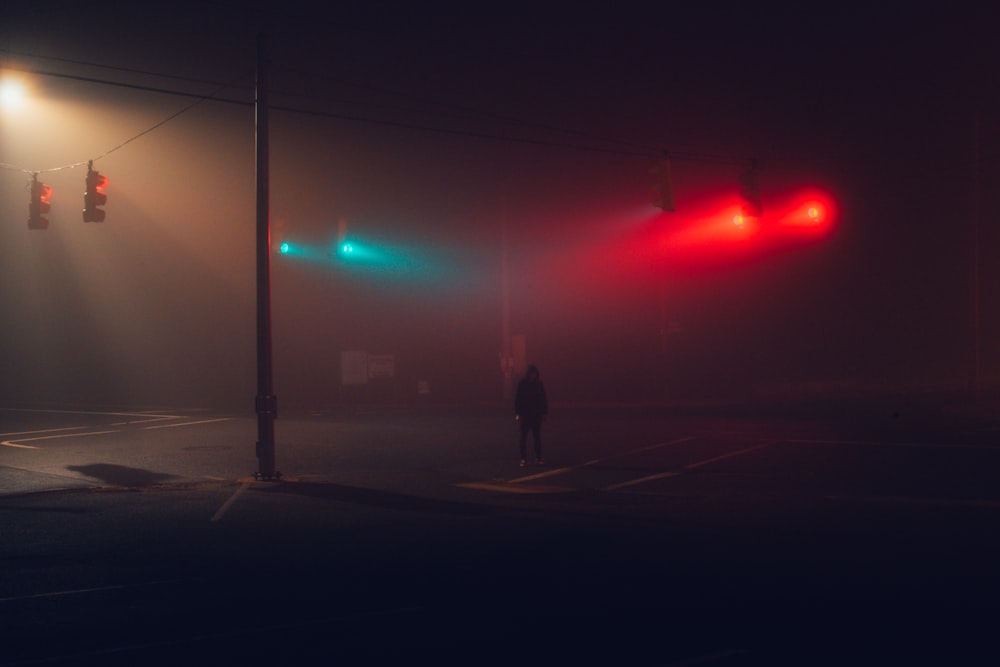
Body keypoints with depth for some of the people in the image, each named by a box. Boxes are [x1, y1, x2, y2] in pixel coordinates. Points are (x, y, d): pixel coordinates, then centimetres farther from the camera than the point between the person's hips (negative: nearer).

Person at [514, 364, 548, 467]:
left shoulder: (539, 384, 2)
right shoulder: (522, 384, -3)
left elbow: (544, 399, 6)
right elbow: (517, 399, -3)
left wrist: (544, 413, 1)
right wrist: (518, 413, -9)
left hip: (536, 415, 2)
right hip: (525, 415, -1)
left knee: (537, 437, 6)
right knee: (523, 437, 1)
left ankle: (538, 457, 13)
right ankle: (523, 458, 5)